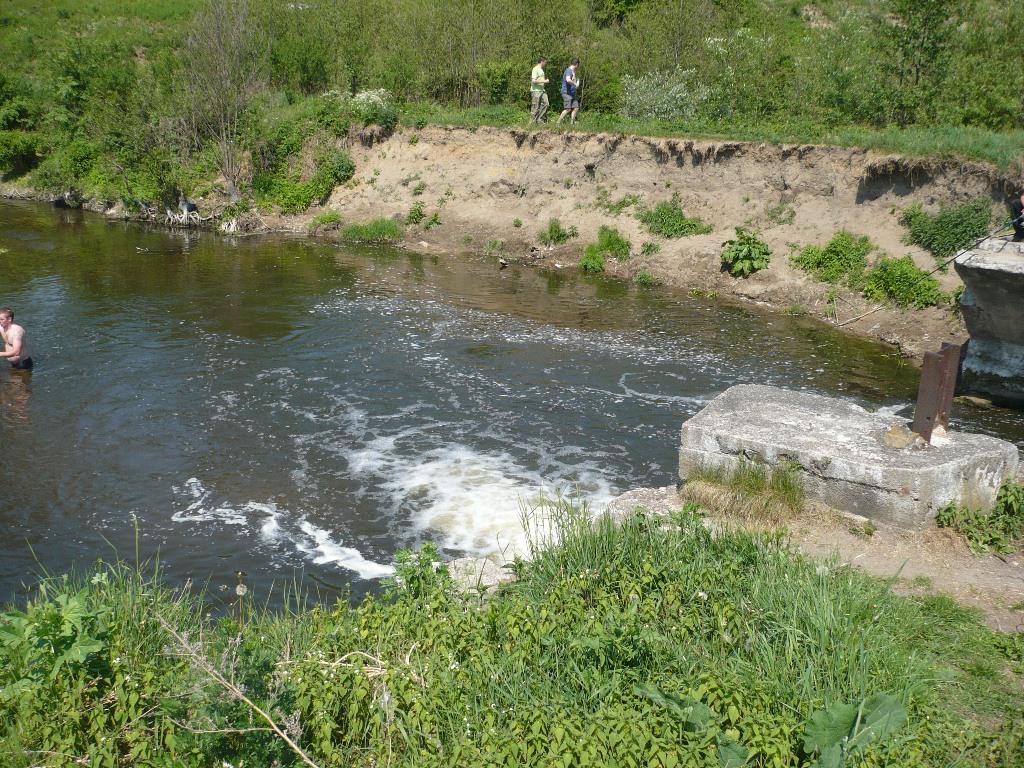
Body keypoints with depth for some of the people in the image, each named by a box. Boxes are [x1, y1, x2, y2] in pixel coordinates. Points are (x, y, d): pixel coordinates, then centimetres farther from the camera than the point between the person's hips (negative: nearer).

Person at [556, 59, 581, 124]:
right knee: (568, 109, -13)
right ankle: (558, 122, -8)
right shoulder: (568, 70, -13)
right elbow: (568, 80, -31)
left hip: (572, 94, 10)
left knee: (576, 108, 3)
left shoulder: (573, 71, 17)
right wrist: (575, 84, -19)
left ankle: (571, 122, 5)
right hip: (567, 93, -10)